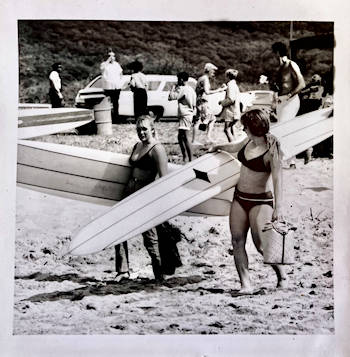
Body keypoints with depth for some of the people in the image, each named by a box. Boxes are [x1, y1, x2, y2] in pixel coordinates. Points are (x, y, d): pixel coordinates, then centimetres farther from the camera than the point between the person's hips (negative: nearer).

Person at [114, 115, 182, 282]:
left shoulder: (157, 149, -11)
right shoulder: (137, 146, 14)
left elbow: (164, 179, -17)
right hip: (130, 192, 8)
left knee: (150, 237, 0)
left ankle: (160, 275, 13)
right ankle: (123, 270, 14)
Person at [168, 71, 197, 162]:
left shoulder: (182, 89, -13)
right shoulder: (191, 89, 16)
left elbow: (170, 97, -17)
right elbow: (194, 104, 20)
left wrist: (174, 87, -4)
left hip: (185, 115, -10)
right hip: (190, 114, 10)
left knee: (186, 137, -13)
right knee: (180, 137, 16)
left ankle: (190, 160, -16)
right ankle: (184, 158, 22)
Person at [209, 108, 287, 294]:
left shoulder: (271, 150, -17)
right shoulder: (248, 141, 5)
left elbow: (277, 179, -22)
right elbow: (235, 147, 28)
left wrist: (278, 207, -29)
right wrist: (217, 147, 44)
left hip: (260, 200, -7)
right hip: (239, 197, 8)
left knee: (261, 244, -11)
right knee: (237, 240, -2)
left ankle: (282, 277, 12)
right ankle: (246, 284, 0)